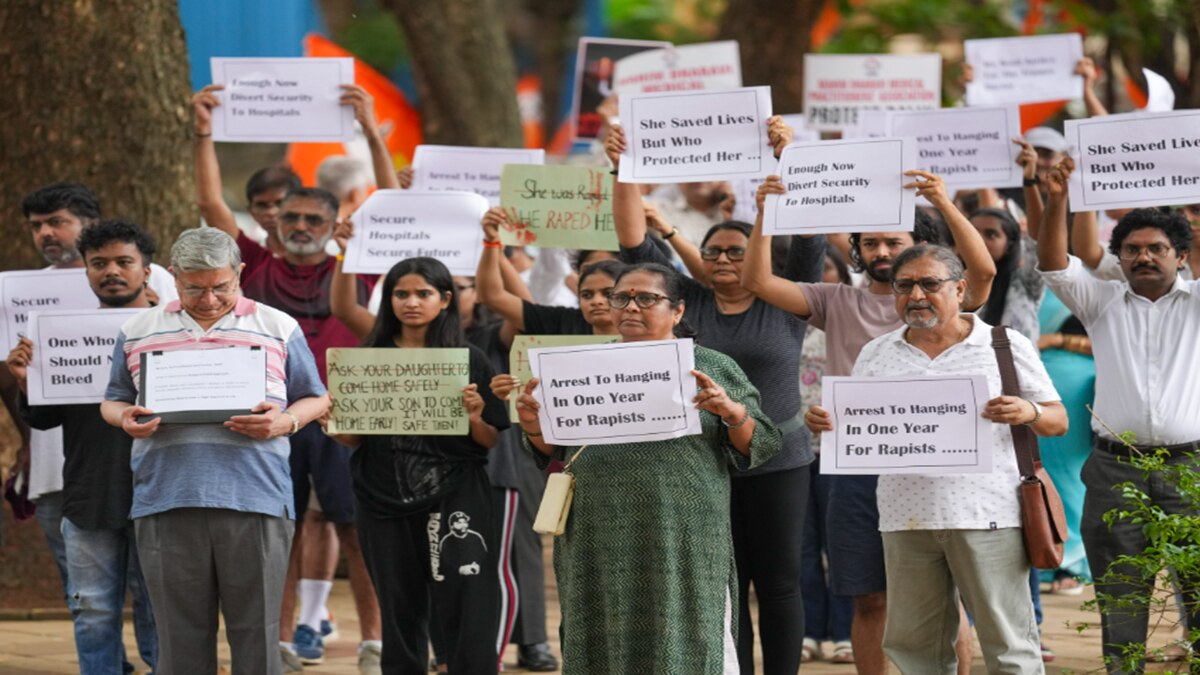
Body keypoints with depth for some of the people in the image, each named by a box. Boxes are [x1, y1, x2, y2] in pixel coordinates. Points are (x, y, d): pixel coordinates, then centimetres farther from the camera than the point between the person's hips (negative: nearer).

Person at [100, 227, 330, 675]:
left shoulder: (279, 330, 10)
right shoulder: (137, 332, 14)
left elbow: (315, 400, 14)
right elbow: (113, 400, 21)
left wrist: (285, 422, -7)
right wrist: (125, 419, -3)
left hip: (254, 499, -1)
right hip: (166, 499, 1)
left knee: (256, 634, -1)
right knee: (181, 637, 3)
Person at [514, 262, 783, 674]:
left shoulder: (713, 369, 6)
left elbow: (760, 445, 2)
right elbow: (555, 452, 17)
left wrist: (733, 412, -17)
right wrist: (535, 425, -4)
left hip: (682, 543, -3)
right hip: (601, 544, 3)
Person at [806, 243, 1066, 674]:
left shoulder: (1006, 346, 5)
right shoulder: (877, 355, 15)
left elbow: (1058, 421, 7)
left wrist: (1029, 412, -16)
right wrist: (824, 424, -7)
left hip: (986, 517, -4)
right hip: (906, 520, 4)